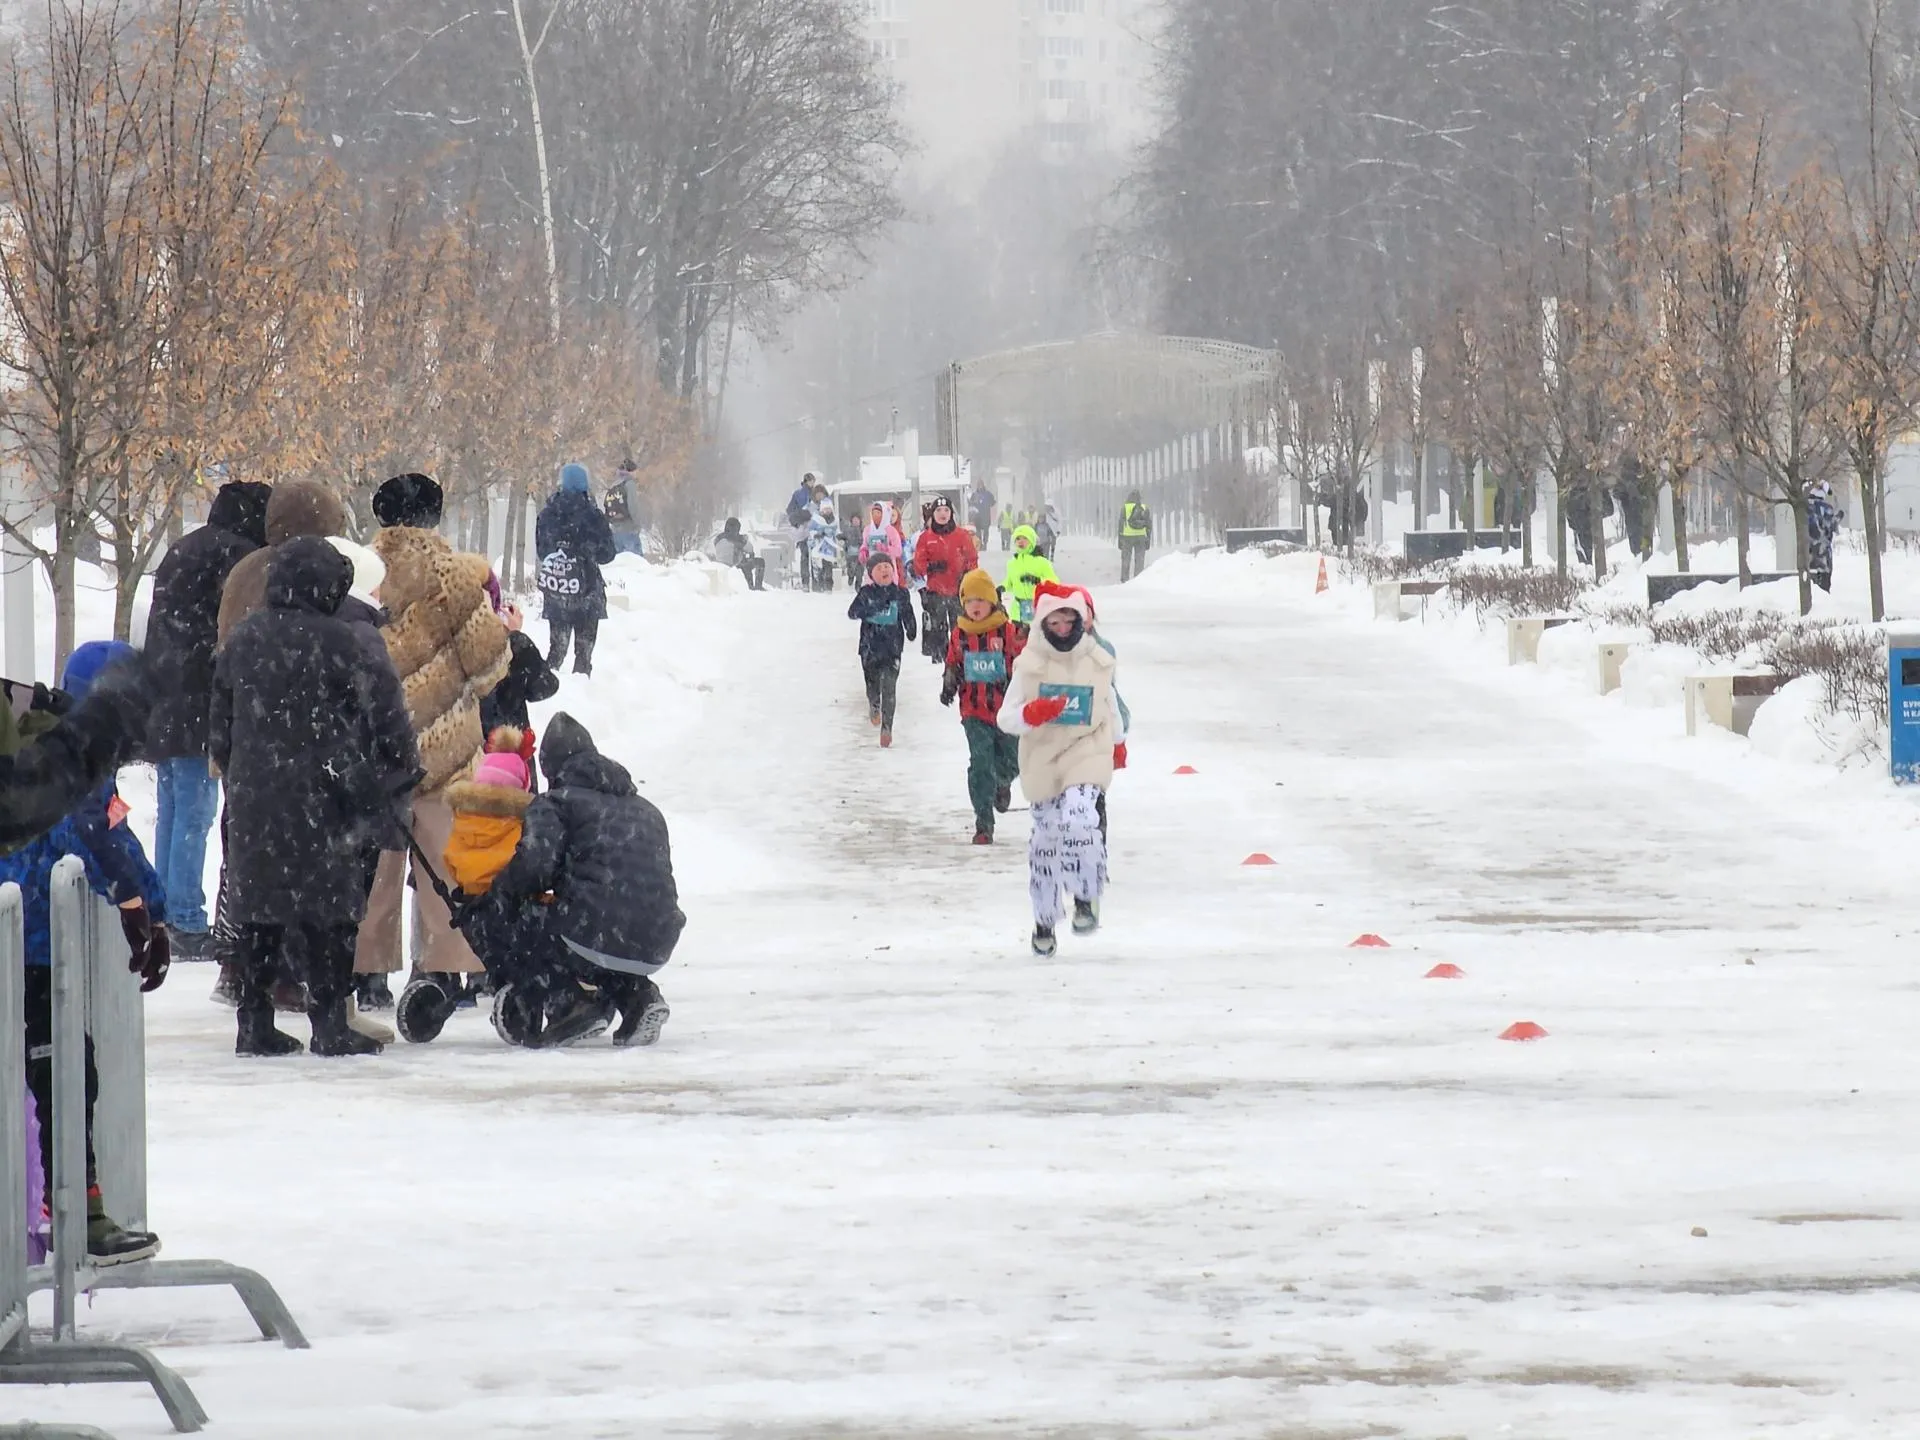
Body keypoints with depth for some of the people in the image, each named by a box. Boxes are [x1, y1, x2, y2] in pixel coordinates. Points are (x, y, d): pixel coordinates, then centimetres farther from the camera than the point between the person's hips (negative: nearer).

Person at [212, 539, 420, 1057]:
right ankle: (329, 1022, -1)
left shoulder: (241, 641, 8)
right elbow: (382, 712, -6)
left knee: (257, 905, 12)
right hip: (322, 800, -5)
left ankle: (254, 1021, 14)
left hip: (252, 800, 5)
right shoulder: (340, 642, -11)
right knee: (331, 906, 1)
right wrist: (402, 774, 9)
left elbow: (219, 727, 15)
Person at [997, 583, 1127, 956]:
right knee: (1045, 840, 9)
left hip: (1087, 755, -1)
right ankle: (1044, 919, 25)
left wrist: (1118, 743, 34)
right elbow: (1006, 718, -6)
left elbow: (1109, 707, 19)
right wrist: (1032, 714, -28)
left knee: (1077, 820, -26)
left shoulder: (1098, 662, 0)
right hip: (1042, 761, 1)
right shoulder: (1030, 666, -6)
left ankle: (1087, 896, -7)